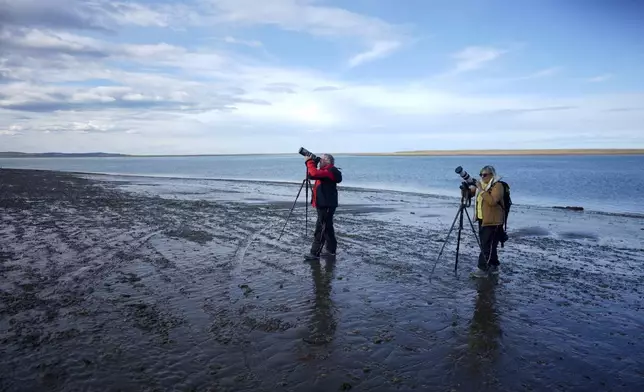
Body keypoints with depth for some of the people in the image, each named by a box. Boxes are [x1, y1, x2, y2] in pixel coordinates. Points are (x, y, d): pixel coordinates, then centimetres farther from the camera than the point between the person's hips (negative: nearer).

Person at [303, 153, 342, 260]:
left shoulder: (331, 171, -15)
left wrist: (309, 161, -17)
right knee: (327, 228, 16)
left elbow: (315, 173, -30)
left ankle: (315, 253, -7)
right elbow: (311, 175, 20)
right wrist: (309, 162, 8)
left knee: (320, 229, -9)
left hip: (327, 206, -11)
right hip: (324, 205, 11)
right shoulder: (326, 171, 18)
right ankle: (331, 250, 24)